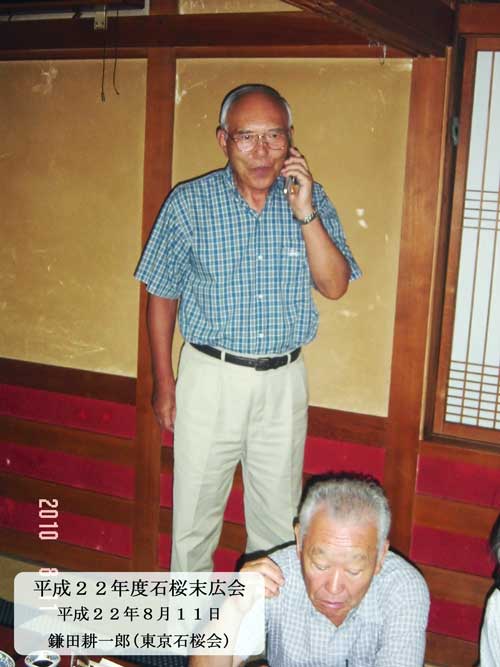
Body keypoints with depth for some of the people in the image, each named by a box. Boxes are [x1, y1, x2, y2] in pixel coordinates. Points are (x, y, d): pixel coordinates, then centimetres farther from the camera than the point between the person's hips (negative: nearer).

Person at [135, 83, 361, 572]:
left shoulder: (310, 200, -1)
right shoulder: (189, 203, -7)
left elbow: (335, 286, -8)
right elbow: (162, 296, 0)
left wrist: (306, 215, -19)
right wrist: (164, 382, -1)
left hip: (284, 380, 2)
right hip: (210, 375, -2)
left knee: (278, 514, 15)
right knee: (195, 510, 10)